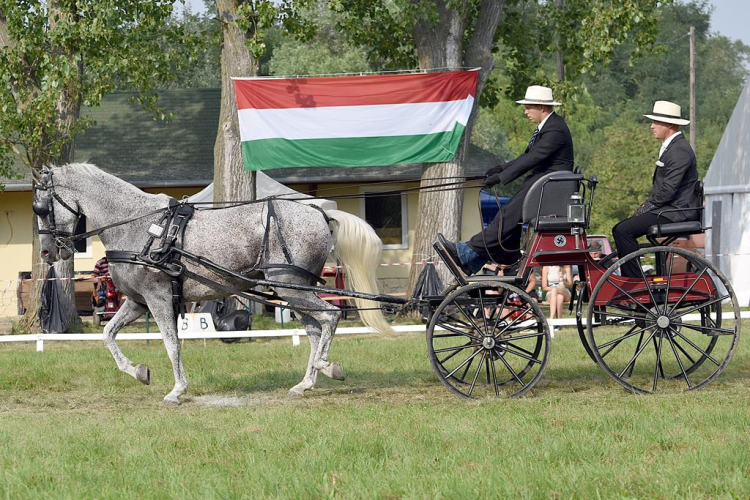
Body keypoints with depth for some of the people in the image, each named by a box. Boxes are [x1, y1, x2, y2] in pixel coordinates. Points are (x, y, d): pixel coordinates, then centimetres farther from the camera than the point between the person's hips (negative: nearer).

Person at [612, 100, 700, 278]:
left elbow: (668, 189, -22)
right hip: (667, 209, 11)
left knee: (624, 230, -20)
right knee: (619, 229, 7)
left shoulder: (680, 150, -16)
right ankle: (628, 279, 6)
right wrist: (645, 205, 8)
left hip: (677, 211, -11)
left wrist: (647, 207, -12)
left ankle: (636, 281, -15)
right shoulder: (670, 146, 18)